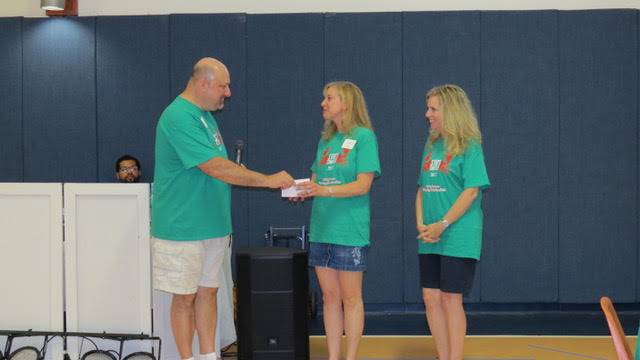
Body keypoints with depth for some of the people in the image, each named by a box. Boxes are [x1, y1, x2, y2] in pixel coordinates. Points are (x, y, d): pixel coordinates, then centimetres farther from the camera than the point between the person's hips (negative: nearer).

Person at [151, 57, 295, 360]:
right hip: (183, 229, -9)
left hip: (212, 226, 9)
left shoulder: (205, 115, 13)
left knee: (208, 291, 12)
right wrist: (268, 180, -20)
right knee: (185, 297, 2)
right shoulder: (179, 117, -19)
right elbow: (214, 167, -25)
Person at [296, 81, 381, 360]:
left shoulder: (363, 136, -5)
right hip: (321, 229, 6)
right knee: (329, 296, 10)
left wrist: (322, 190, -23)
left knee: (350, 297, 1)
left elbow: (362, 185, -13)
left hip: (349, 230, -6)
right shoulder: (326, 140, 15)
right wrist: (302, 189, -5)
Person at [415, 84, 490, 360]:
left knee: (450, 299, -2)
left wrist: (442, 225, -17)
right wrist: (421, 224, -1)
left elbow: (471, 191, -14)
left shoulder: (469, 146, -7)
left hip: (458, 238, -6)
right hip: (429, 240, 6)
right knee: (431, 298, 7)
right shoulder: (431, 146, 13)